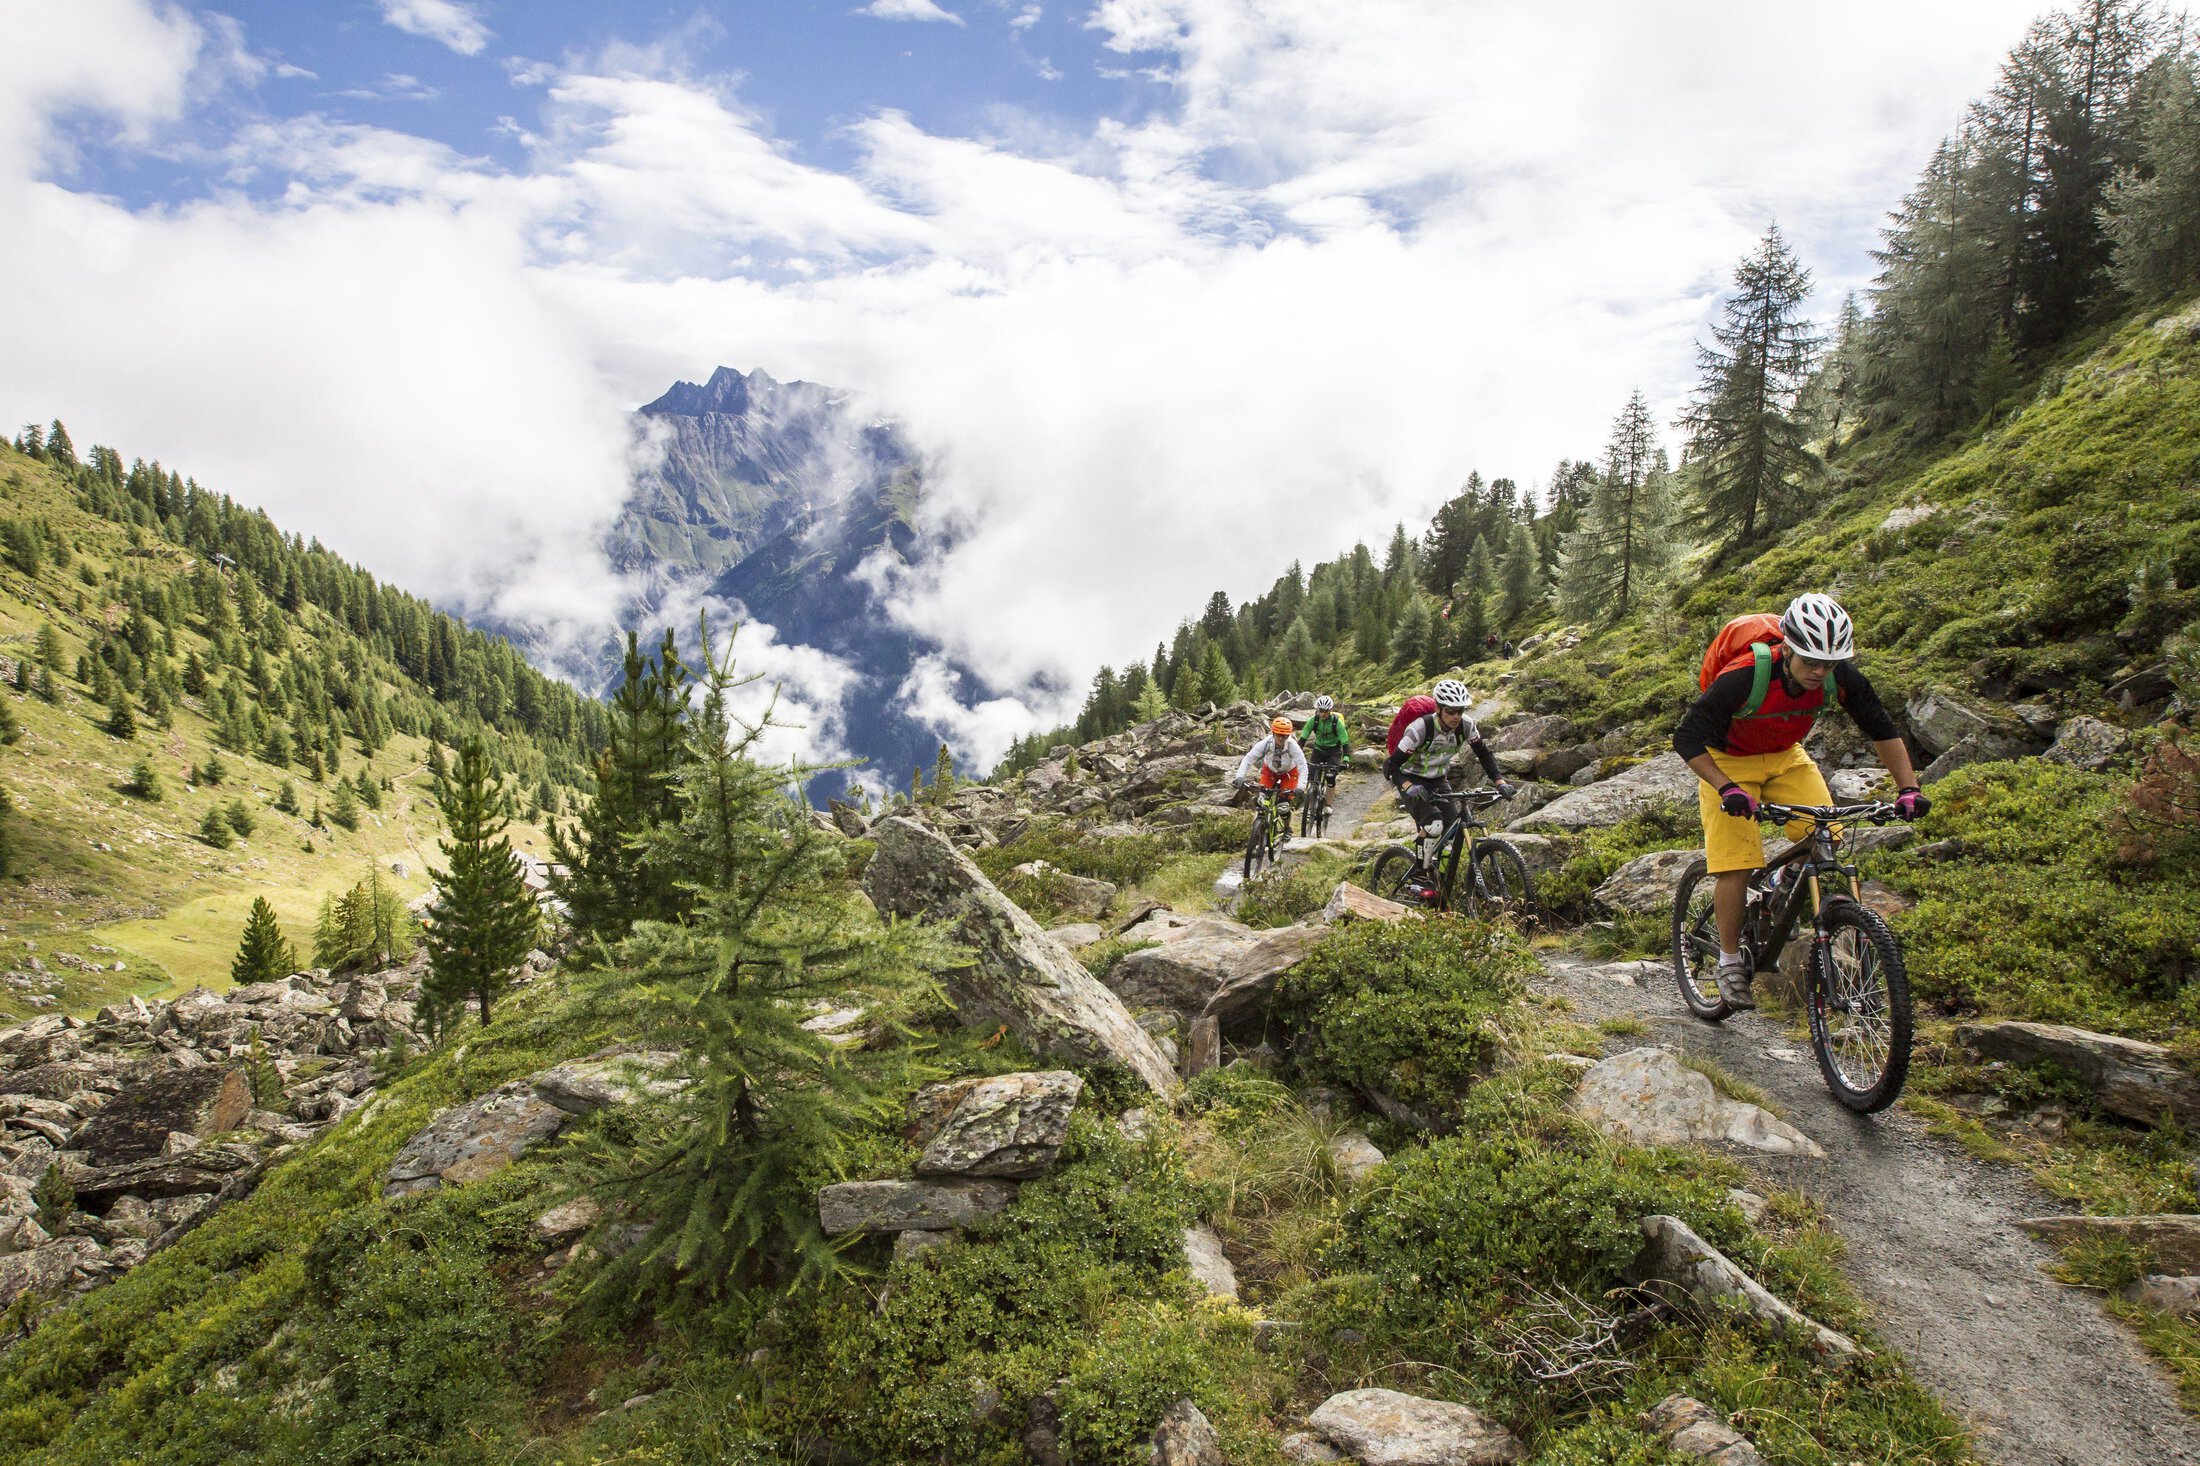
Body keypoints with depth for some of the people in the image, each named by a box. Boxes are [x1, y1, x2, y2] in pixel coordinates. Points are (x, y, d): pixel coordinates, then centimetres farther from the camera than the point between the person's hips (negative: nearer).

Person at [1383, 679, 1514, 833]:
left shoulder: (1466, 725, -16)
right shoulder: (1420, 728, -30)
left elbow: (1484, 754, -2)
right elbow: (1391, 765, -29)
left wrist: (1500, 782, -17)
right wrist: (1409, 787, -47)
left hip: (1438, 780, 5)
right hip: (1411, 780, -5)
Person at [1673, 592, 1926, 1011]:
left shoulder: (1841, 677, -20)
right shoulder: (1744, 678, -33)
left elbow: (1883, 730, -7)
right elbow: (1687, 738, -28)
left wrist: (1909, 788, -17)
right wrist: (1727, 788, -38)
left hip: (1786, 757, 5)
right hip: (1728, 761, -4)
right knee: (1737, 864, -14)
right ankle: (1730, 959, 2)